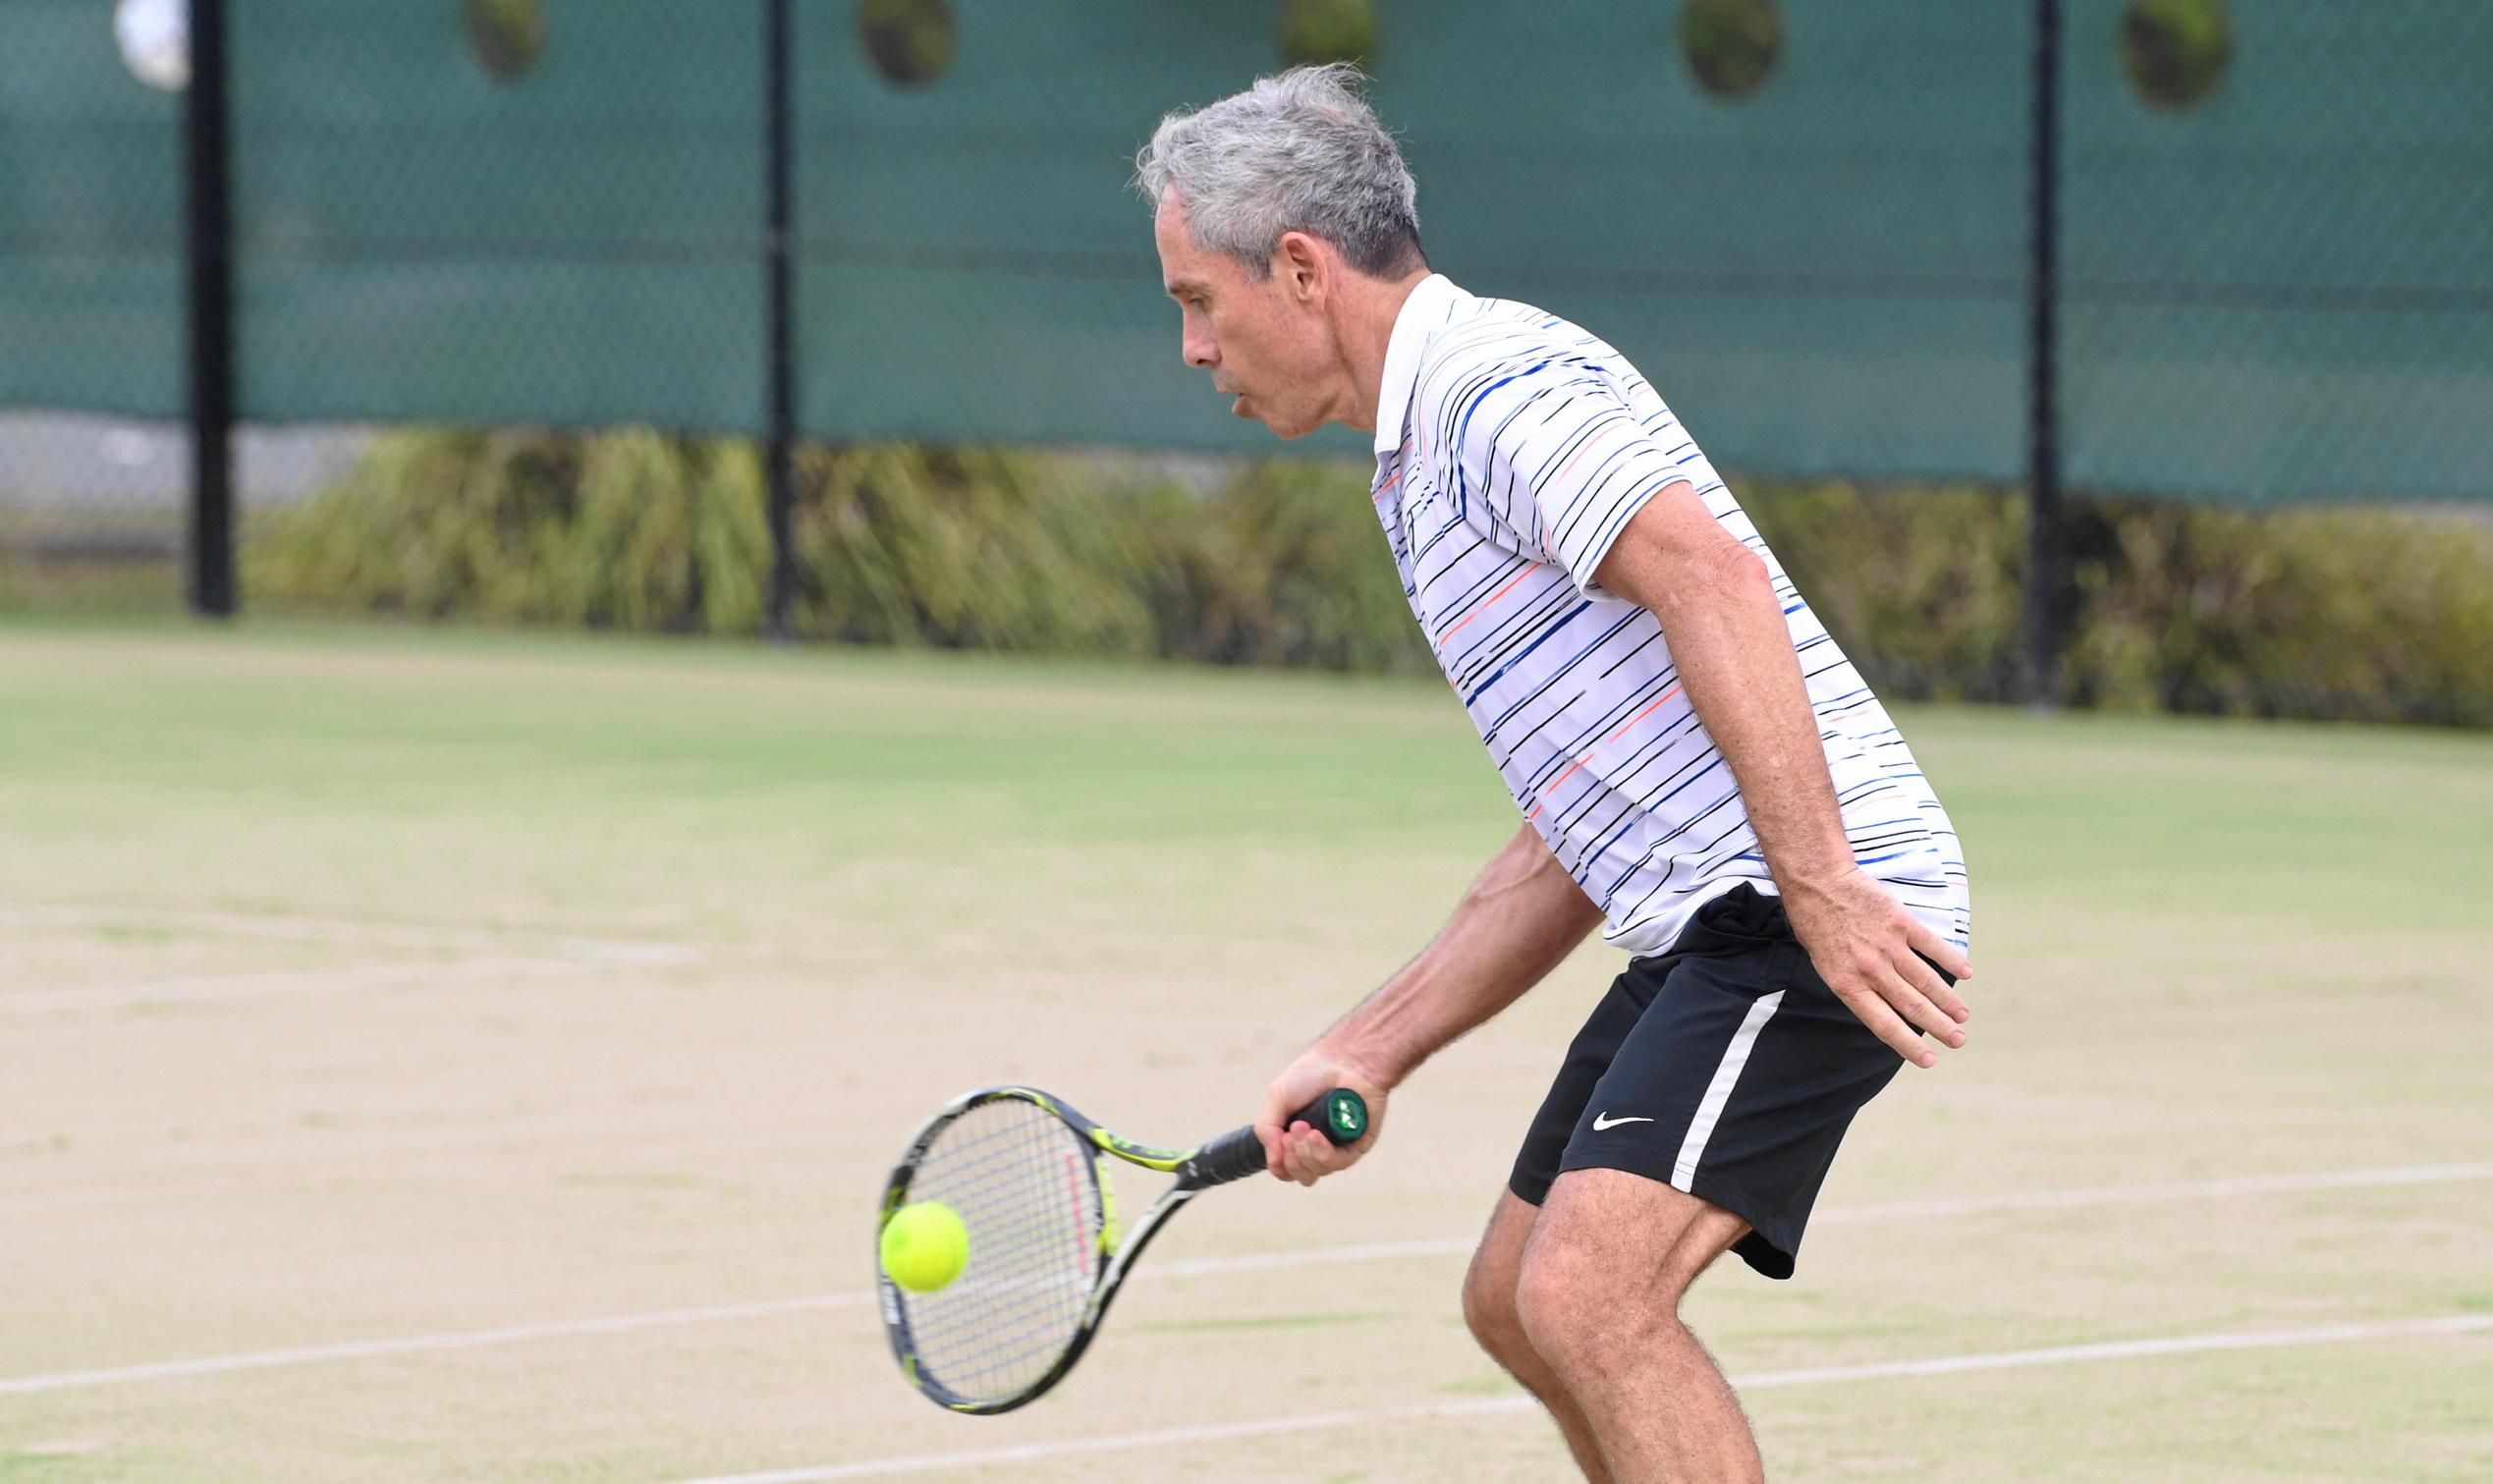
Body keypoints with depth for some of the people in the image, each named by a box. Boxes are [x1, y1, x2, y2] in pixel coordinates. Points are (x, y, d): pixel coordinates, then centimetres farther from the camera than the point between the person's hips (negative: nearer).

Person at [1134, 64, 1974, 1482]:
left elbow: (1717, 583, -27)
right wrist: (1369, 1053, 21)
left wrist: (1821, 887, -32)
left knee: (1590, 1297, -23)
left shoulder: (1499, 385, -10)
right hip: (1711, 934, 11)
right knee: (1518, 1301, 21)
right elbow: (1568, 854, 26)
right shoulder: (1429, 462, 24)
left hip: (1818, 918, -11)